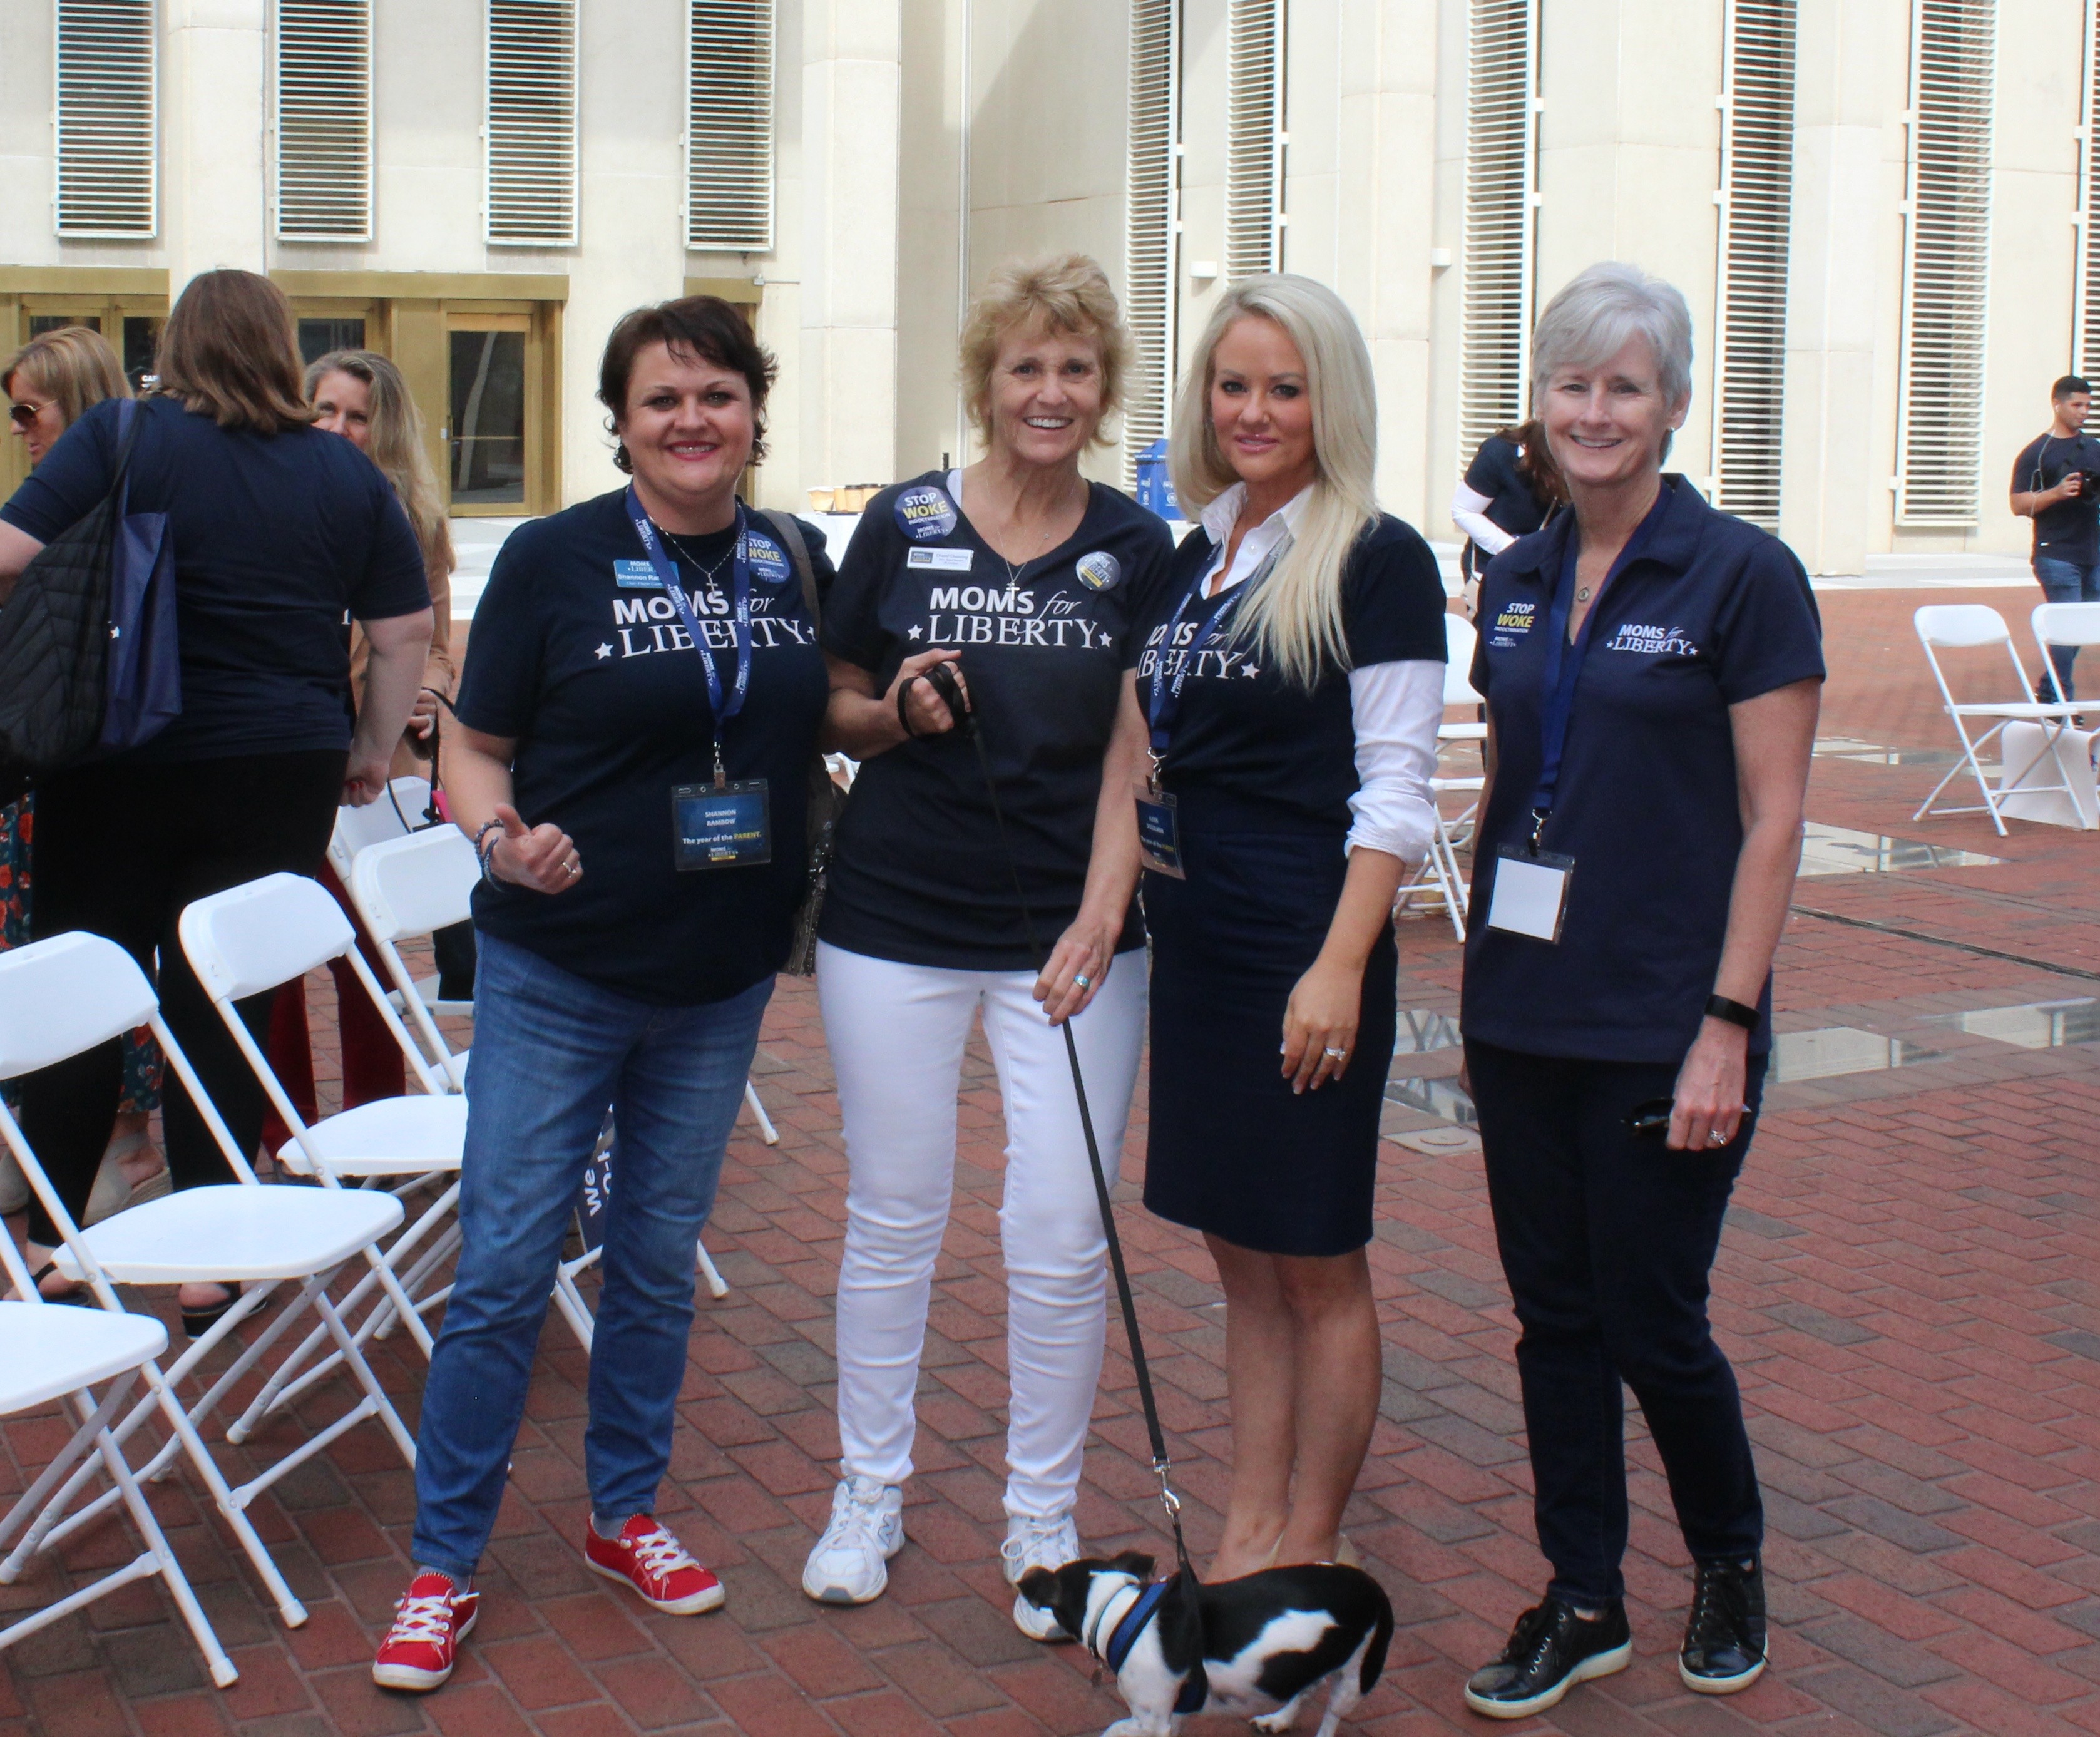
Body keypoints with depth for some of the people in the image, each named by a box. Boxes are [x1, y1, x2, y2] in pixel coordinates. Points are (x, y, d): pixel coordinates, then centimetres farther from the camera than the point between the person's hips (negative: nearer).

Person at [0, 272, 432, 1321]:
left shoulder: (120, 438, -5)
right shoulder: (347, 474, 5)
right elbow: (406, 630, 7)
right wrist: (374, 748, 15)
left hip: (119, 760, -2)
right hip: (281, 773, 2)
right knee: (228, 1010, 6)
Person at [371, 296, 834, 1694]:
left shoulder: (796, 561, 3)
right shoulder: (555, 559, -9)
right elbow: (478, 747, -5)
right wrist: (501, 837, -24)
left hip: (721, 977, 4)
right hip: (557, 976, -4)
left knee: (660, 1257, 16)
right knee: (505, 1271, 0)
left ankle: (627, 1514, 33)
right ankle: (445, 1565, 15)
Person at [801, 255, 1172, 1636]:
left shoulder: (1139, 548, 2)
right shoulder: (904, 523, 0)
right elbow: (840, 714, 8)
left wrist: (1112, 900, -9)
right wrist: (898, 712, -14)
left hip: (1072, 928, 0)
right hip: (899, 918, 0)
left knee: (1063, 1235, 0)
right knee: (894, 1213, 9)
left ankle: (1044, 1521, 18)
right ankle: (871, 1494, 27)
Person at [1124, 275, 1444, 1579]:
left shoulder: (1376, 562, -9)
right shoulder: (1199, 555, 12)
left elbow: (1397, 790, -13)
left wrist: (1341, 968, -20)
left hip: (1304, 949, -7)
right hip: (1195, 936, 7)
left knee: (1316, 1263, 4)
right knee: (1240, 1253, 14)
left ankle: (1312, 1546, 18)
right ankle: (1252, 1529, 26)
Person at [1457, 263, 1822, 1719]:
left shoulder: (1742, 575, -9)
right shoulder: (1518, 580, 8)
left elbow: (1773, 818, -11)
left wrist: (1727, 1025, -15)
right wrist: (1479, 975, 11)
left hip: (1662, 1028, -5)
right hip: (1522, 1016, 6)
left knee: (1652, 1323, 3)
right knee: (1554, 1314, 11)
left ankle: (1731, 1560, 30)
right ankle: (1585, 1600, 26)